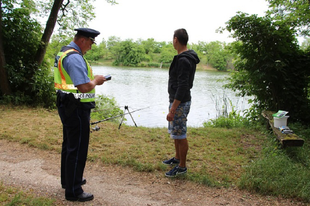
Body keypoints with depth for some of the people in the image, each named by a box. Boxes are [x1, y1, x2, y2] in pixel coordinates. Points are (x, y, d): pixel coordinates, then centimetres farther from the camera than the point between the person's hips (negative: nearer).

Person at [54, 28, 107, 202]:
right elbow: (84, 87, -27)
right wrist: (96, 80, -8)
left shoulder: (64, 52, 13)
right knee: (77, 149, -1)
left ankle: (68, 180, 40)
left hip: (66, 107, 11)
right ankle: (73, 191, 12)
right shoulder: (75, 57, -21)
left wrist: (92, 79, 11)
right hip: (76, 109, -11)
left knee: (69, 145, 22)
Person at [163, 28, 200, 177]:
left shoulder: (183, 60, -21)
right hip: (176, 101, 11)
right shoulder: (186, 57, 11)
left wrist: (172, 109, -25)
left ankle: (182, 167, 14)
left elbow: (182, 87, -26)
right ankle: (177, 158, 37)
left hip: (180, 103, -11)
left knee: (180, 135, 0)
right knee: (175, 133, 21)